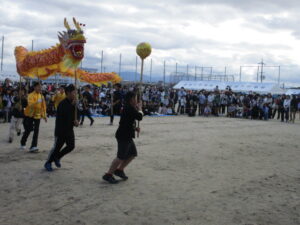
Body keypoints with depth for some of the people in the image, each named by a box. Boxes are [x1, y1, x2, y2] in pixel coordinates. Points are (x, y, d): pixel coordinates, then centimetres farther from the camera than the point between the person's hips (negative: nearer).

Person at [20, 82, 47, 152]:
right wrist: (37, 102, -45)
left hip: (37, 116, 4)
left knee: (36, 131, -5)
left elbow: (43, 106, 10)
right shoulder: (31, 95, -13)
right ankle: (23, 143, 29)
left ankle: (33, 146, -4)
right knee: (28, 130, 6)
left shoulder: (41, 96, 4)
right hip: (29, 115, -4)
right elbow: (30, 104, -30)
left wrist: (44, 116, 10)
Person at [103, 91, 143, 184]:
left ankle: (119, 170, 26)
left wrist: (135, 128, 9)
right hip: (123, 136, -11)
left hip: (127, 136, 11)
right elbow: (140, 117, -22)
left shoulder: (129, 108, 15)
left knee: (133, 154, 17)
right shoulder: (129, 108, -18)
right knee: (121, 157, -8)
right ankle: (108, 175, 0)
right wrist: (140, 109, -4)